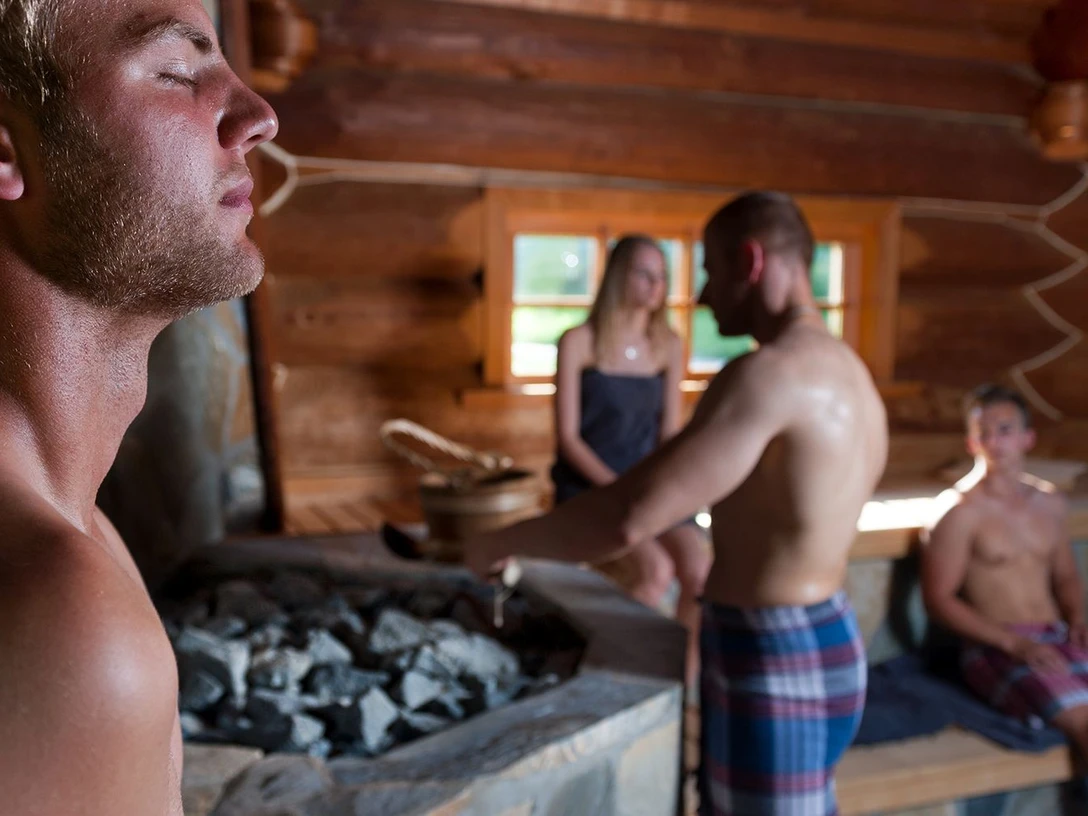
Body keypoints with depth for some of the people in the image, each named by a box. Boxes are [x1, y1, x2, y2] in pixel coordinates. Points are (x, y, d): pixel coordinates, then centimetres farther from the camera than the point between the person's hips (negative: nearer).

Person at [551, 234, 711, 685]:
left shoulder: (669, 346, 7)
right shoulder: (579, 342, -5)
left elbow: (670, 432, 8)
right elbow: (568, 436, -8)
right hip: (587, 486, -4)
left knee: (700, 568, -23)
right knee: (656, 569, -28)